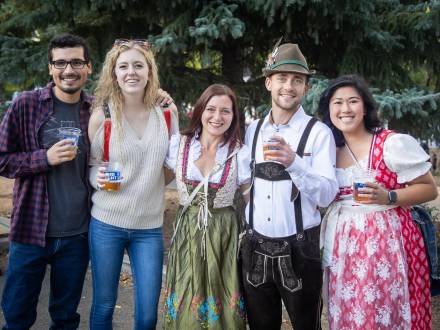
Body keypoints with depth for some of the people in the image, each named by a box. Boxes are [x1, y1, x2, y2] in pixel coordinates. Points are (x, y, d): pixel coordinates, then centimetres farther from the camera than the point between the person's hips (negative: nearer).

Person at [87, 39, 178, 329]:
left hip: (150, 226, 2)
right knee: (104, 306, 11)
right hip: (107, 223, -1)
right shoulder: (102, 115, -6)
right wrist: (98, 178, -17)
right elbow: (89, 165, 4)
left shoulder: (167, 112, -1)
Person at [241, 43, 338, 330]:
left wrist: (294, 163, -31)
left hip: (299, 250, -4)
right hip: (255, 248, 4)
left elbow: (326, 195, -17)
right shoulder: (253, 130, 7)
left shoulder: (319, 132, -8)